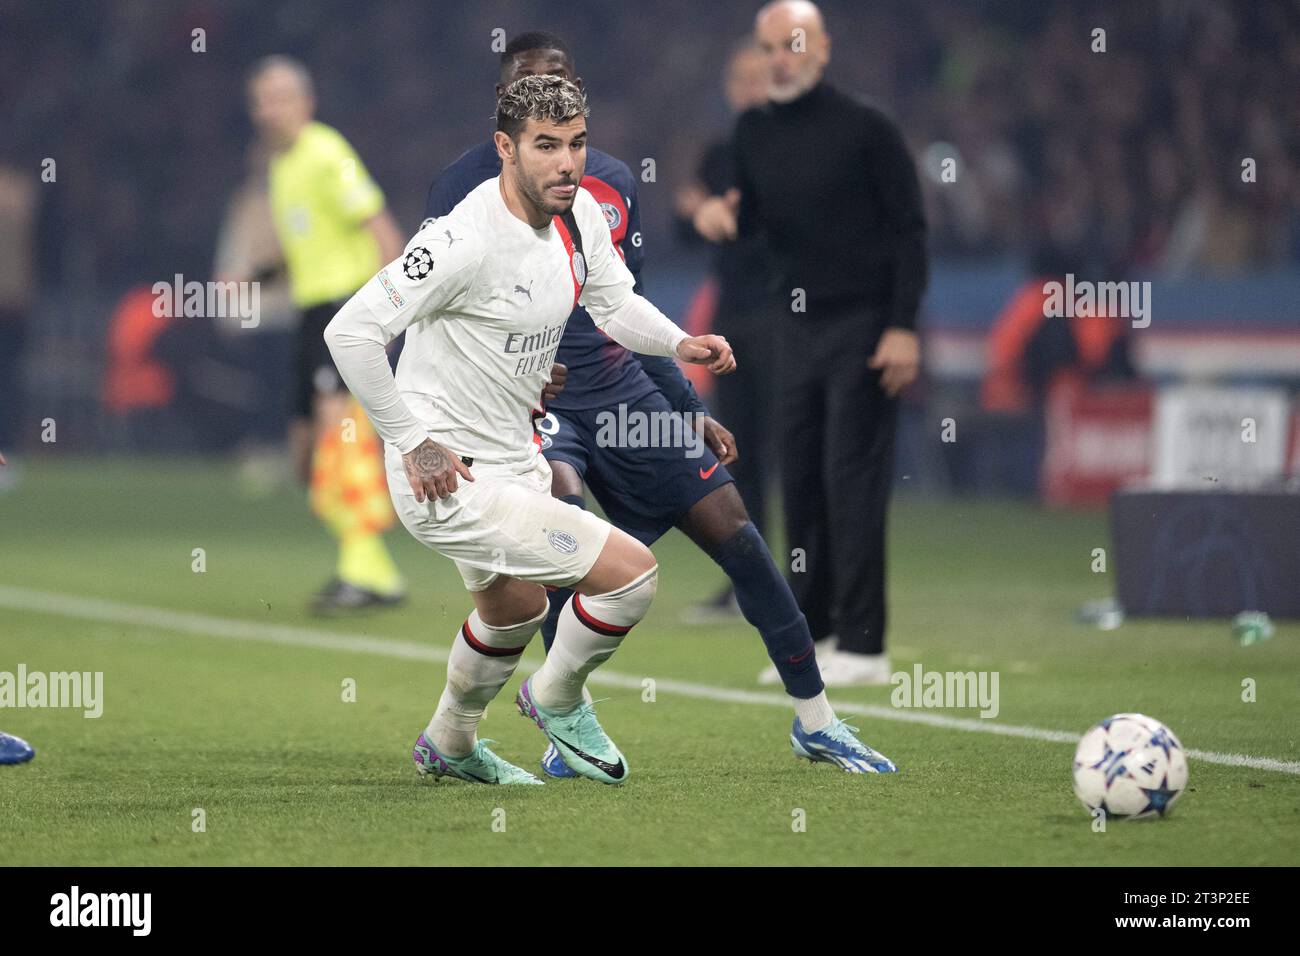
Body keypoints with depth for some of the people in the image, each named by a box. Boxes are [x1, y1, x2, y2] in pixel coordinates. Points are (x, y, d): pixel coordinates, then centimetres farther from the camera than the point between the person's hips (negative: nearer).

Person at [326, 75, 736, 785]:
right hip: (449, 480, -10)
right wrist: (414, 444, -24)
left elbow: (615, 302, 13)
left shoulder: (578, 213, -3)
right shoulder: (468, 240, -28)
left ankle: (449, 746, 59)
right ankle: (557, 699, 14)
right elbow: (351, 331, -29)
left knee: (514, 609, 33)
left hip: (513, 457, 10)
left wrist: (681, 343, -8)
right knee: (631, 571, -15)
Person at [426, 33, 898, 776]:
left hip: (621, 391, 5)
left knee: (734, 531, -2)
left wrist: (692, 410, 17)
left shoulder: (613, 182, 13)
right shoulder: (470, 185, -3)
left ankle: (816, 722, 10)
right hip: (526, 402, -5)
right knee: (565, 506, -34)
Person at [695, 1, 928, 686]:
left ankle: (861, 647, -7)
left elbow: (909, 229, -8)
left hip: (865, 324, -6)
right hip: (799, 324, 6)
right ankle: (811, 632, 12)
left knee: (852, 482, -9)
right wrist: (719, 215, -7)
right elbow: (752, 216, 17)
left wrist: (903, 326, -14)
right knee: (800, 481, 5)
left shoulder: (865, 130, -8)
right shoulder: (753, 133, 9)